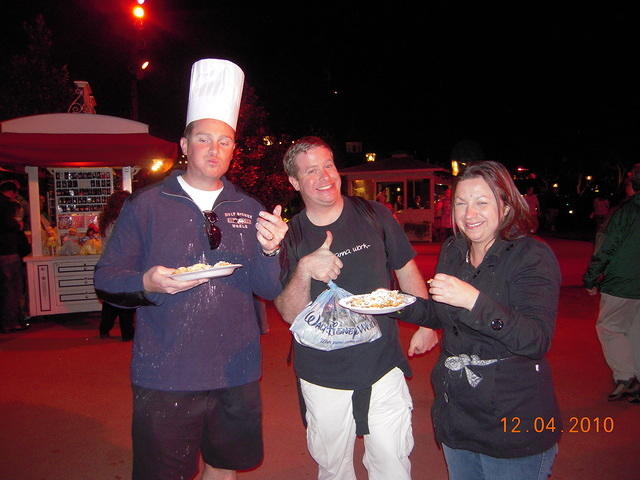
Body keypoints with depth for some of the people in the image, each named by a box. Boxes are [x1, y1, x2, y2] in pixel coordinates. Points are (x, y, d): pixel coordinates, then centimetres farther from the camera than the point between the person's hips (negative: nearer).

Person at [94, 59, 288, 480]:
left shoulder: (249, 210, 5)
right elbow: (107, 278, -3)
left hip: (237, 373, 3)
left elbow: (270, 290, 2)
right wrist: (147, 283, -23)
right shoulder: (147, 204, -3)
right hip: (165, 376, -3)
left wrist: (270, 250, -17)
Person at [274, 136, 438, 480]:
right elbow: (289, 313, -9)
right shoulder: (290, 236, -5)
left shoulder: (374, 215, -3)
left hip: (383, 365, 0)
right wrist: (304, 269, -27)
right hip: (322, 373, 0)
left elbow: (406, 270, 9)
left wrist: (426, 324, 4)